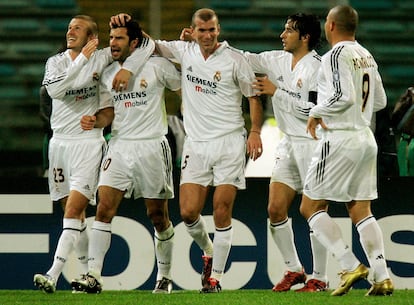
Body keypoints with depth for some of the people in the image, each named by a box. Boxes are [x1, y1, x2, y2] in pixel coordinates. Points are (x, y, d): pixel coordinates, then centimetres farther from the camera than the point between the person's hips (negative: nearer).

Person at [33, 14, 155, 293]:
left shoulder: (102, 58, -1)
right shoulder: (56, 62, 5)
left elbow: (148, 44, -1)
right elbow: (55, 90, -16)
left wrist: (128, 69, -14)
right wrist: (82, 60, -19)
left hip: (88, 142, -5)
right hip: (60, 141, 5)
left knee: (73, 210, -15)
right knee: (76, 215, 9)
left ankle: (53, 276, -22)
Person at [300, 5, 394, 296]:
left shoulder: (336, 56, -12)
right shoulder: (366, 56, 13)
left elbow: (344, 96, -22)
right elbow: (380, 100, 18)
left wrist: (316, 113, -8)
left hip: (340, 139, -8)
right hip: (366, 138, 8)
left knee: (310, 206, 1)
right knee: (361, 210, 10)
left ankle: (351, 265, -9)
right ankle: (383, 277, -1)